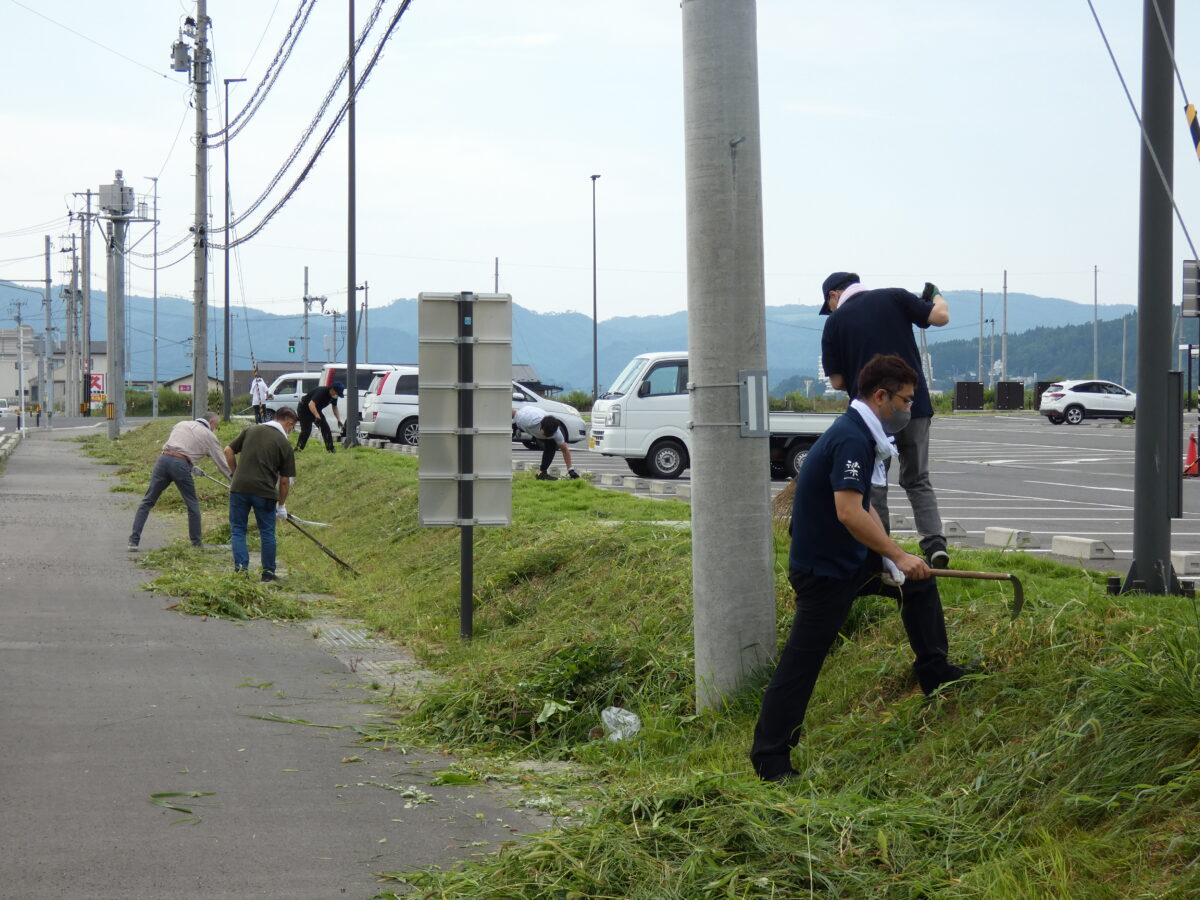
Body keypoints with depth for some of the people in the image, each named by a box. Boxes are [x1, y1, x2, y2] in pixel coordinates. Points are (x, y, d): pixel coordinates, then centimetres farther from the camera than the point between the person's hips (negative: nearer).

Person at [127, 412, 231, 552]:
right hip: (181, 465, -4)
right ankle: (196, 543, 17)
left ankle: (133, 541, 2)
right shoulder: (209, 436, 14)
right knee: (193, 505, 13)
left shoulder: (181, 424, 26)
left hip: (163, 459, 4)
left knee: (147, 502, 8)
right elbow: (221, 463, 16)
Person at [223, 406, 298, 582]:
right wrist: (281, 505, 15)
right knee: (267, 533, 12)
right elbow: (284, 481, 3)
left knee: (238, 530, 10)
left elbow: (228, 451, 9)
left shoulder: (251, 430, 8)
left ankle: (241, 566, -4)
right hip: (265, 491, -2)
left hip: (239, 487, 2)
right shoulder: (285, 444, 0)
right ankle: (268, 573, 16)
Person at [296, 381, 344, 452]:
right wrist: (317, 416, -55)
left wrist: (339, 420, 1)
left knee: (325, 427, -3)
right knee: (306, 430, -17)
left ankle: (330, 449, 1)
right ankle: (298, 448, -7)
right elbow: (311, 404, -45)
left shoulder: (334, 396, -8)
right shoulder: (321, 392, -34)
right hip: (304, 408, -8)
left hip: (316, 410, 8)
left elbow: (335, 408, 10)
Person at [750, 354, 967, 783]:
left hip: (849, 559, 10)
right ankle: (769, 759, 1)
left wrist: (890, 561, 3)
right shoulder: (851, 439, -23)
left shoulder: (860, 434, 9)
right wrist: (898, 555, -24)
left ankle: (936, 675, 32)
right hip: (823, 571, -10)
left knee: (920, 582, 21)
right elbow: (849, 513, -31)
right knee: (802, 662, -5)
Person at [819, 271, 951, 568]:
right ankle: (936, 543, -4)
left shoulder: (835, 321, 2)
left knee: (873, 485, 11)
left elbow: (837, 381, 1)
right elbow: (940, 317, -3)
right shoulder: (894, 297, 3)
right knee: (918, 481, 13)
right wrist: (937, 297, 19)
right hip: (915, 406, 2)